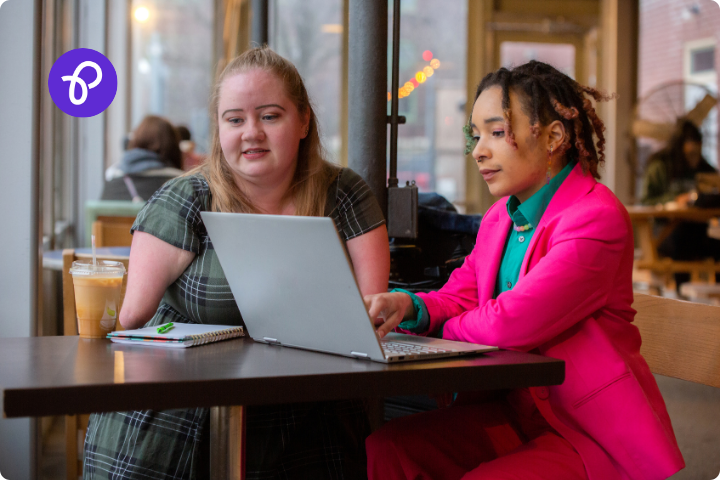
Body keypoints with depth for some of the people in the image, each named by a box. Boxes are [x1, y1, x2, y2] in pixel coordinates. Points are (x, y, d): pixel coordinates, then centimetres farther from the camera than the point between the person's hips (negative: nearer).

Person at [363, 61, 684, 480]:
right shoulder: (500, 216, 14)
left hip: (590, 431, -7)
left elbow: (512, 322, -23)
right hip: (513, 409, 7)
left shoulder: (596, 217, -17)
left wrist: (444, 329, -4)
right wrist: (410, 307, -12)